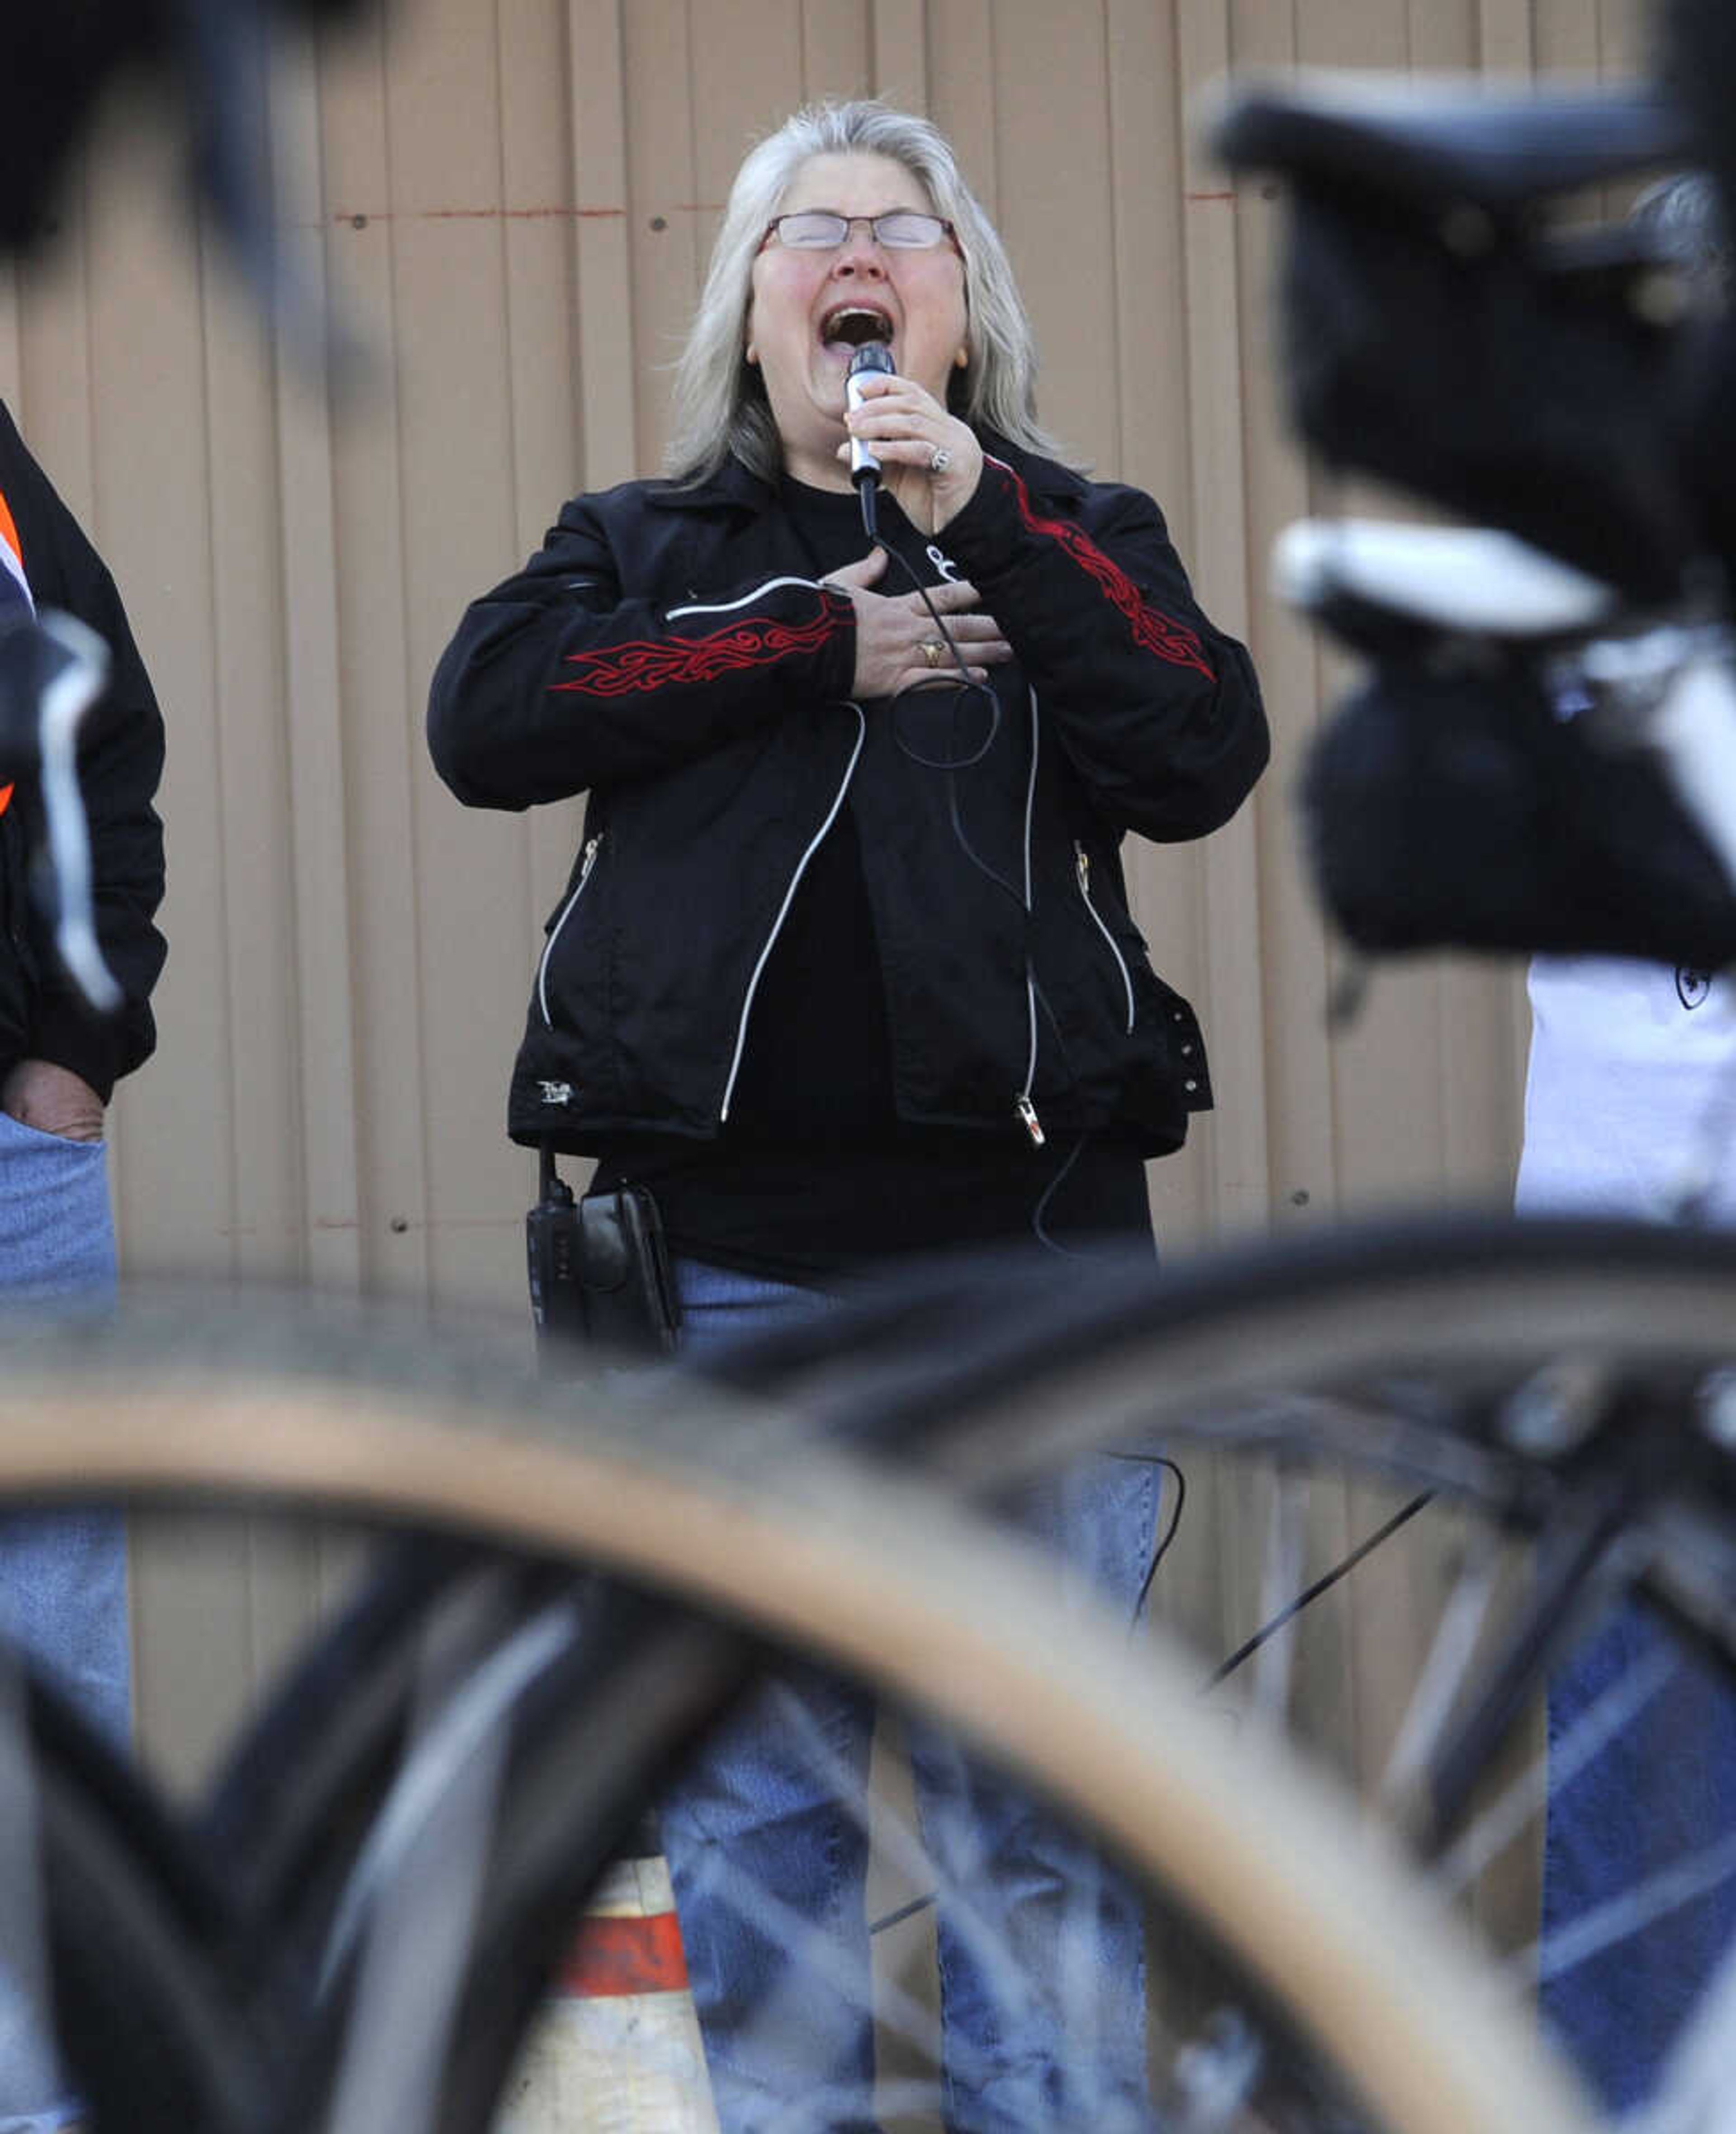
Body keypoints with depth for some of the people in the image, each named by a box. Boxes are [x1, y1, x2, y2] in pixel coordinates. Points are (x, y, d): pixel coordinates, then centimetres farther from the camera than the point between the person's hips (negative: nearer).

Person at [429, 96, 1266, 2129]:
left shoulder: (1067, 541, 13)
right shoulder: (641, 544, 15)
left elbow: (1201, 761, -6)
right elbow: (489, 714, -6)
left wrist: (987, 517, -12)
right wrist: (818, 642, -8)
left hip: (1026, 1237, -1)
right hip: (726, 1254, 1)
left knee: (1034, 1792, 0)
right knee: (747, 1790, 5)